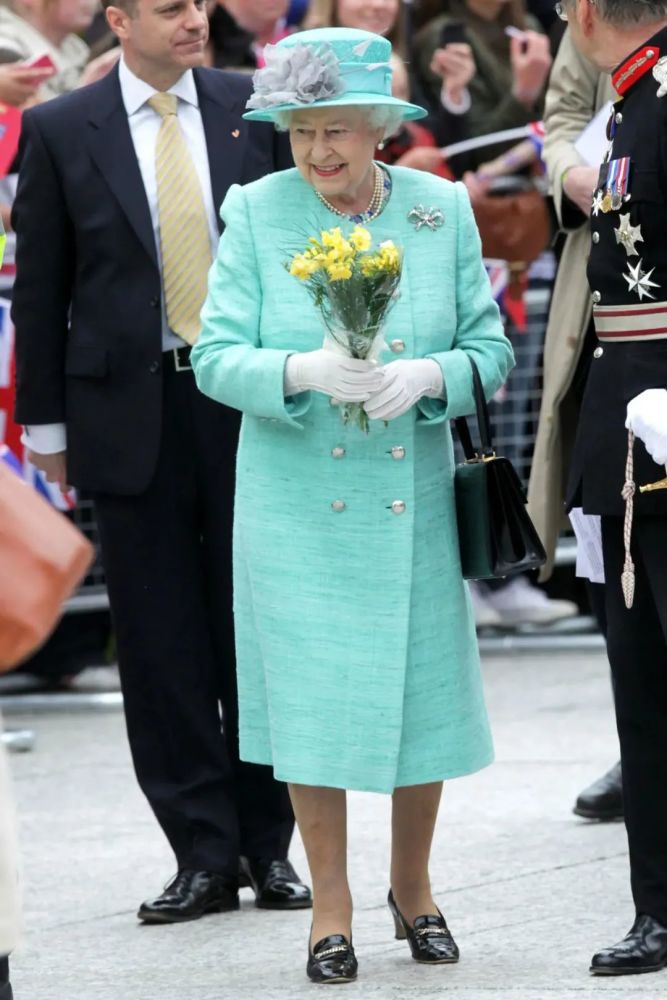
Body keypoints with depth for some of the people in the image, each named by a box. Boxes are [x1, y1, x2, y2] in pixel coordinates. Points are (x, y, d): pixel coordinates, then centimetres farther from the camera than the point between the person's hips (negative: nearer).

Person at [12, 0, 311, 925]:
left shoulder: (253, 111, 4)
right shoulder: (60, 132, 0)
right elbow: (39, 287, 4)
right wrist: (45, 423, 3)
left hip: (251, 402, 1)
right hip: (131, 409, -1)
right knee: (162, 641, 2)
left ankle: (269, 845, 15)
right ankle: (204, 853, 8)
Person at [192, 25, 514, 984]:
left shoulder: (443, 211, 1)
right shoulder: (256, 213, -4)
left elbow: (489, 347, 3)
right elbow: (217, 358, -8)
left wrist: (427, 377, -18)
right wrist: (305, 372, -26)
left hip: (413, 501, 1)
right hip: (297, 502, -1)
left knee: (422, 691, 7)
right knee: (312, 698, 2)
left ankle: (413, 884, 28)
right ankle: (331, 903, 17)